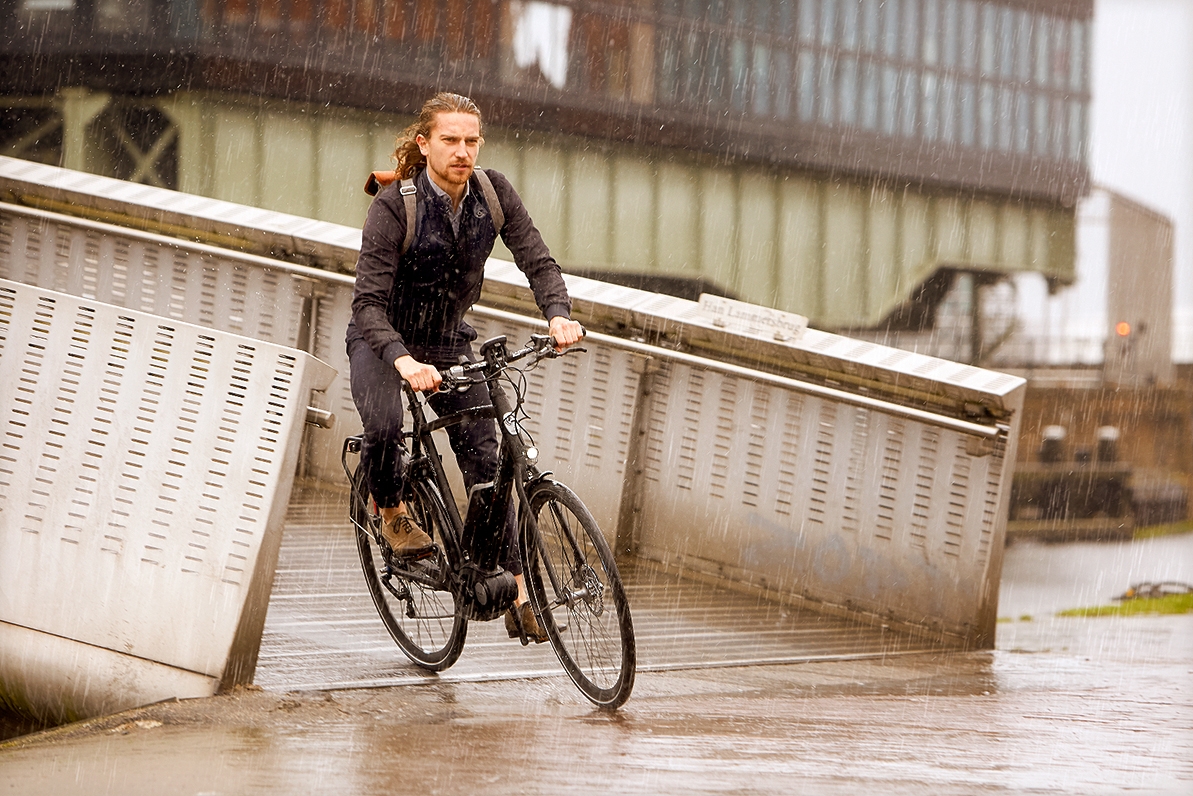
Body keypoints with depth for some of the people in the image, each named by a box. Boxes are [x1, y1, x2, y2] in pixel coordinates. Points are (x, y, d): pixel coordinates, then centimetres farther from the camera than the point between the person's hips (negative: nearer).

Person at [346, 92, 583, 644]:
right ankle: (391, 513, -1)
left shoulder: (494, 193, -13)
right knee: (384, 426, -32)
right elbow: (368, 303, -30)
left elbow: (537, 261, -14)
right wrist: (403, 361, -48)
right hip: (383, 343, -4)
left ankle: (517, 591, 2)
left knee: (486, 458, -3)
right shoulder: (394, 206, -26)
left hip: (449, 345, 4)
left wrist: (559, 315, -36)